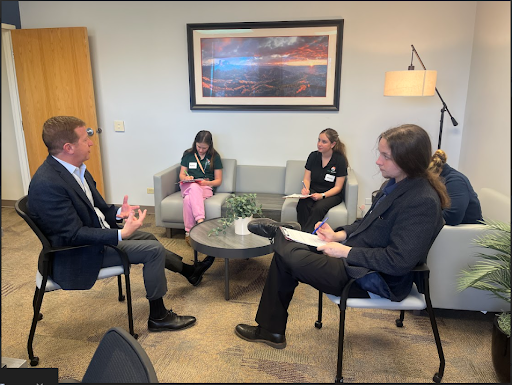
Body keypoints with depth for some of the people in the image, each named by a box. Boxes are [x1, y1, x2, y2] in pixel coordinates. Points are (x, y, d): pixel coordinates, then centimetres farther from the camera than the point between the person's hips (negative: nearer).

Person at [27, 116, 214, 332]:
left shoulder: (76, 169, -1)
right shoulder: (47, 184, -29)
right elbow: (74, 235, -28)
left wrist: (117, 213, -9)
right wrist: (122, 234, -33)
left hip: (97, 232, 10)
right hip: (78, 255, -9)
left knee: (148, 238, 18)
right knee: (154, 250, -12)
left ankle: (189, 271, 39)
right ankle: (158, 317, 4)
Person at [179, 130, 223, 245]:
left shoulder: (214, 157, 7)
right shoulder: (188, 154, 14)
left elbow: (218, 181, 5)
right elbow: (181, 174, 14)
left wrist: (207, 183, -15)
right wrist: (186, 178, -10)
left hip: (206, 188, -1)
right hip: (188, 187, 2)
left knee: (188, 200, -36)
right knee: (194, 187, -39)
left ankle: (188, 232, -37)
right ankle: (200, 221, -48)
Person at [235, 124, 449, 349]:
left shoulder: (422, 202, -22)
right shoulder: (397, 185, 6)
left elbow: (398, 261, -25)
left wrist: (346, 251, -19)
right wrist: (338, 235, 2)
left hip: (375, 279, -9)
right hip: (356, 256, 9)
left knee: (286, 256, -12)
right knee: (284, 246, 2)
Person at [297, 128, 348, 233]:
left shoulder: (340, 160, -8)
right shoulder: (313, 156, 4)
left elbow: (338, 187, -8)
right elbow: (307, 178, 7)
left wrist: (322, 195, -24)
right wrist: (305, 189, -17)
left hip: (332, 194, -3)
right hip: (313, 191, 3)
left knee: (318, 208, -35)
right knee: (302, 204, -31)